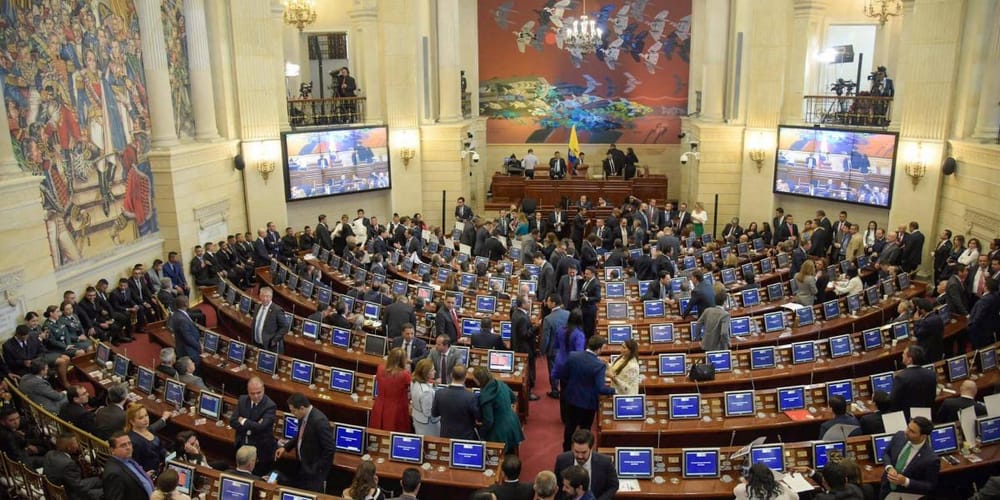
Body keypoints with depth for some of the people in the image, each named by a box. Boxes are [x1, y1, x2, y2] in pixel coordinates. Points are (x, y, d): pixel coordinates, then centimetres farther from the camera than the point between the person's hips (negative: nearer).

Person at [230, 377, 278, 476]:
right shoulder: (242, 400, -1)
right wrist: (251, 426, -21)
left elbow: (261, 427, -29)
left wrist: (243, 421, -16)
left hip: (261, 450, -5)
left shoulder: (270, 406, -20)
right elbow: (232, 422, -7)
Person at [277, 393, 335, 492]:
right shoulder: (303, 416, -3)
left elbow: (329, 449, -26)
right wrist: (285, 447, 7)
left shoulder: (319, 421, -29)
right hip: (302, 465, 8)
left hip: (314, 470, -8)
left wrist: (317, 469, -18)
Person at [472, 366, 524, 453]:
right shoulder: (501, 384, -4)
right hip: (513, 424, 8)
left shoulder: (484, 396, -26)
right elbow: (513, 398, 15)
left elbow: (488, 421, -21)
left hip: (501, 431, -7)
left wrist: (479, 434, -7)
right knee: (512, 456, 24)